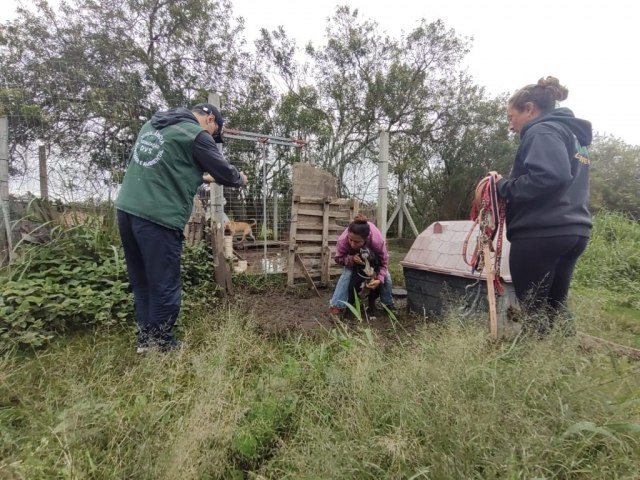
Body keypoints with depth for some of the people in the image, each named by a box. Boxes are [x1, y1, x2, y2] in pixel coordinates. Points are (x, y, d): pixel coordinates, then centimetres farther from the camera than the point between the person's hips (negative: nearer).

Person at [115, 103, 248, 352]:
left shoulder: (153, 123, 20)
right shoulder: (197, 134, -4)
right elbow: (224, 172, 1)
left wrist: (197, 176, 32)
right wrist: (240, 179, 22)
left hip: (127, 209, 9)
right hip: (158, 217, -8)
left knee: (141, 281, 16)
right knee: (164, 285, 4)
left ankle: (145, 338, 27)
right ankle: (159, 342, 16)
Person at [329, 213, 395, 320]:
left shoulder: (378, 241, -46)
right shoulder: (342, 240, -44)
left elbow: (384, 263, -27)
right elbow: (338, 258, -23)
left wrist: (379, 279, -42)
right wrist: (351, 259, -43)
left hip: (373, 252, 0)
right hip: (352, 254, 0)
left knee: (385, 276, -7)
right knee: (347, 273, -22)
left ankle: (388, 304, 18)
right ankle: (336, 306, -16)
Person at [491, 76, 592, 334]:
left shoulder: (542, 131, -8)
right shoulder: (572, 134, 22)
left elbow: (550, 176, -25)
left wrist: (503, 187, -12)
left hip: (540, 234, -10)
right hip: (573, 231, 10)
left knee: (533, 310, -1)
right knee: (555, 307, 16)